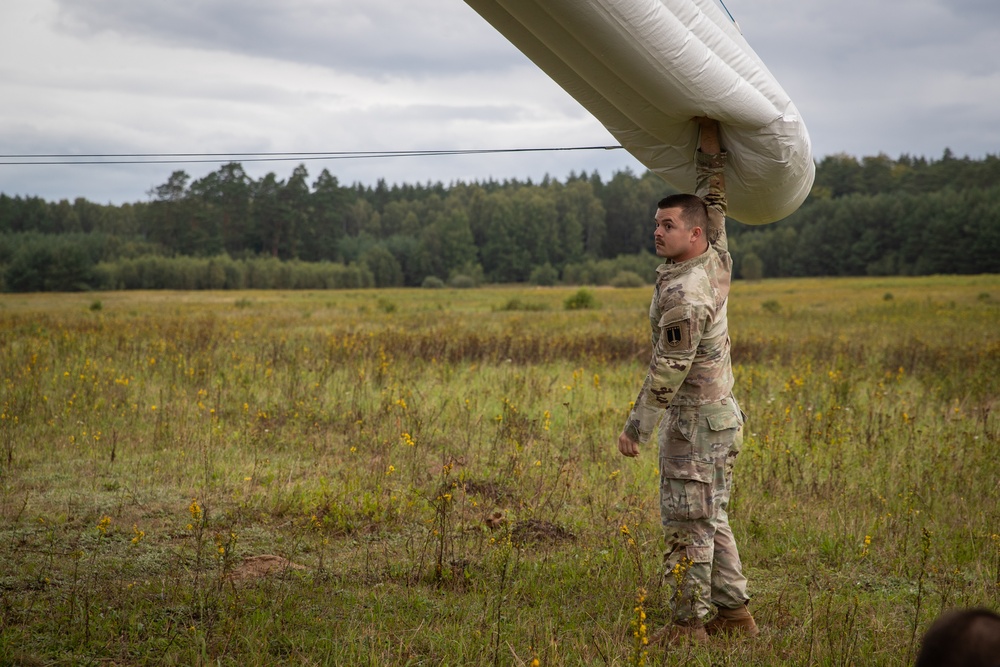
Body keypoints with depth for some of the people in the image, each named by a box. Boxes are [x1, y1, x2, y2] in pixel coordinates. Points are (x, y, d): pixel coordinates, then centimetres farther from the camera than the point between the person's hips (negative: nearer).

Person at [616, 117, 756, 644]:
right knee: (711, 519, 16)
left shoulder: (683, 294, -22)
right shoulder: (717, 261, 3)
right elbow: (713, 201, 17)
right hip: (722, 414, 10)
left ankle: (687, 624, 1)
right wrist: (709, 139, 18)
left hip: (694, 421, -10)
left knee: (687, 525, -4)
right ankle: (733, 613, 21)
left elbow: (668, 371, -21)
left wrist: (636, 427, -15)